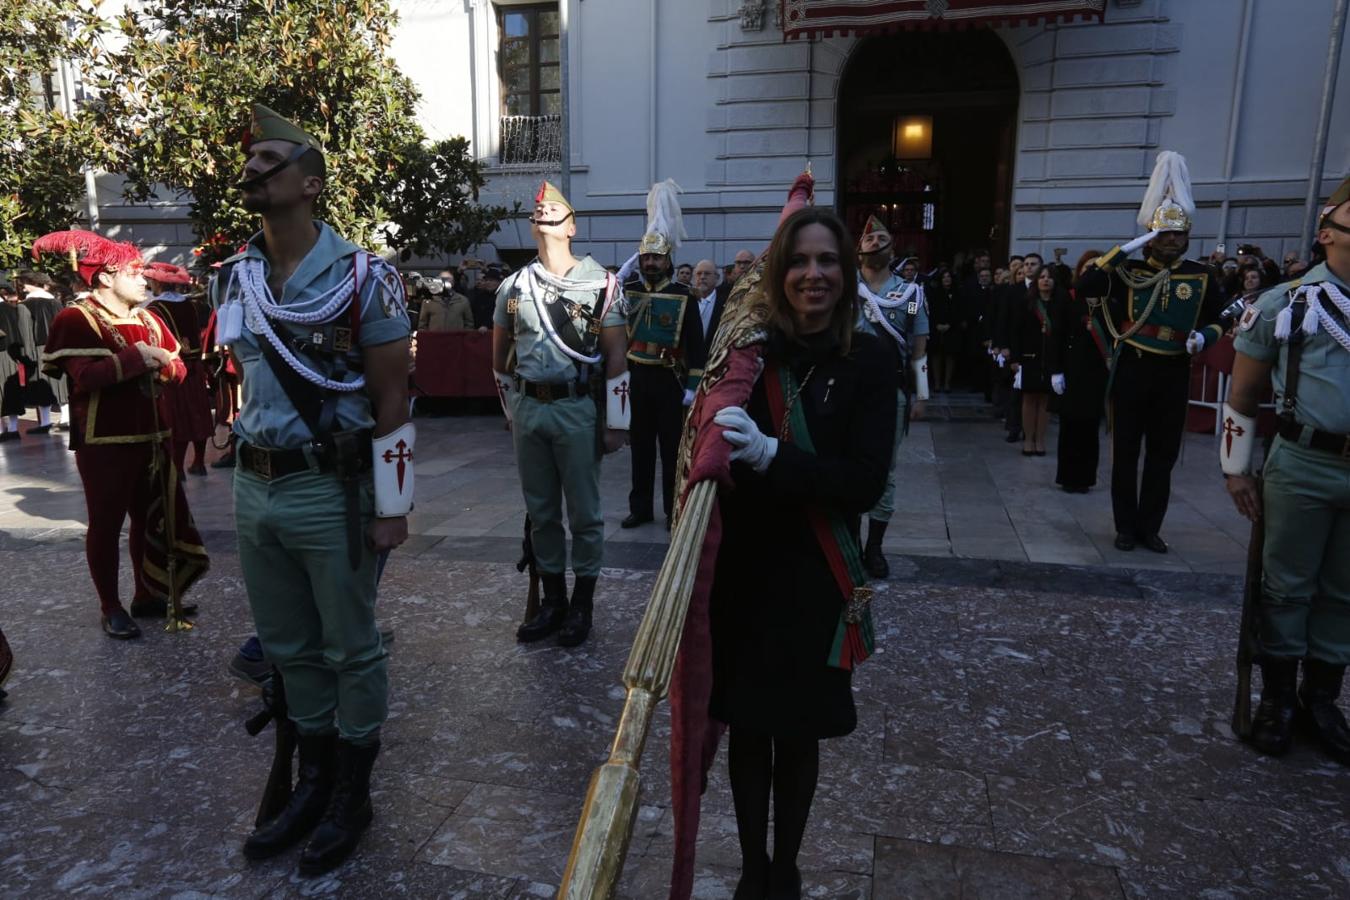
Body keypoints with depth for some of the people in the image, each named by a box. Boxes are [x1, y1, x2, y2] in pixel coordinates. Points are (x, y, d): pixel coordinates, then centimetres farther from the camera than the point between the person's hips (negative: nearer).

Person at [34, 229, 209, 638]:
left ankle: (148, 595, 26)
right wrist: (138, 356, -18)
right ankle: (111, 608, 15)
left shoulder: (149, 320, 14)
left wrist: (162, 362, -10)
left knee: (152, 519, 13)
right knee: (107, 523, 4)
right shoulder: (76, 319, -9)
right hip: (105, 443, -7)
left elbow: (178, 368, 11)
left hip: (152, 437, 7)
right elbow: (87, 376, -23)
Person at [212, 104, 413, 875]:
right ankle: (314, 781, 37)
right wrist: (245, 477, 19)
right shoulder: (235, 278, 10)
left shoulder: (361, 277, -10)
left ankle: (352, 795, 27)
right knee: (289, 649, 18)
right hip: (256, 491, 7)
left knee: (350, 650, 8)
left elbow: (393, 400, -12)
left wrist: (393, 506, -13)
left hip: (331, 492, -7)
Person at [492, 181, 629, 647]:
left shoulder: (600, 283, -4)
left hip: (578, 409, -4)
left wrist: (616, 422, -8)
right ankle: (552, 599, 25)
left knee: (584, 512, 4)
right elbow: (501, 356, 18)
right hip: (527, 409, 4)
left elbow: (616, 357, -5)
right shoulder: (513, 286, 8)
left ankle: (582, 604, 19)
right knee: (540, 511, 11)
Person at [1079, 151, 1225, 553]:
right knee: (1125, 452, 3)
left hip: (1174, 373, 2)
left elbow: (1217, 320, 14)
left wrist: (1203, 337, -9)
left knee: (1163, 455, 7)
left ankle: (1150, 527, 20)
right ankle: (1126, 527, 15)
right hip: (1132, 369, -2)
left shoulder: (1200, 276, 5)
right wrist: (1127, 248, -17)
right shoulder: (1130, 271, -1)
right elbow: (1088, 285, -16)